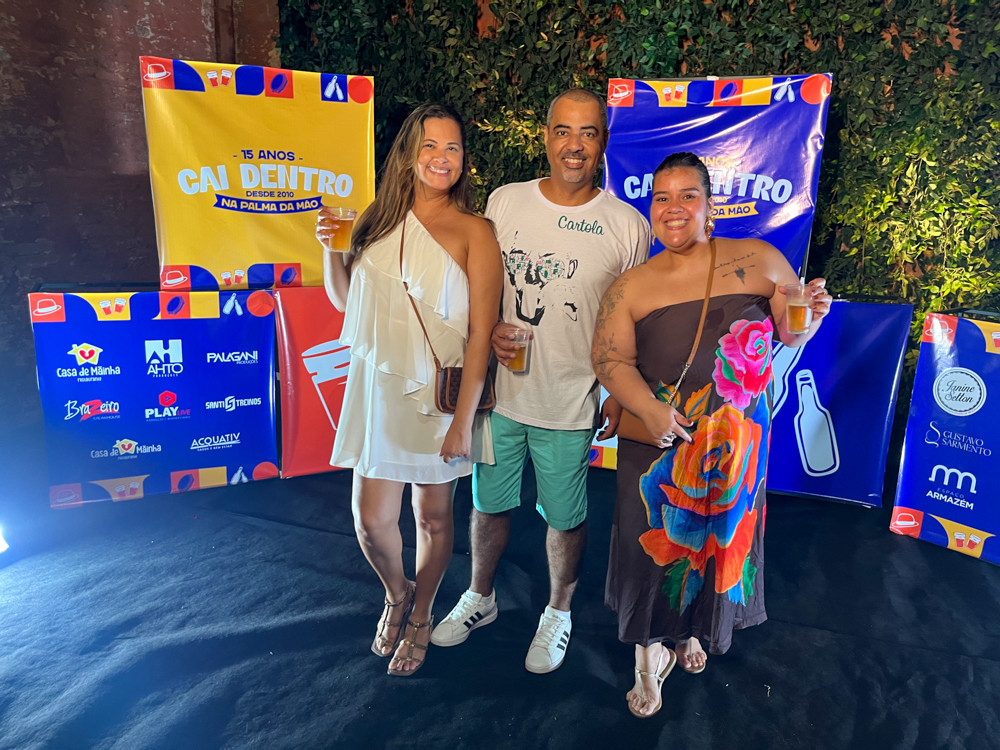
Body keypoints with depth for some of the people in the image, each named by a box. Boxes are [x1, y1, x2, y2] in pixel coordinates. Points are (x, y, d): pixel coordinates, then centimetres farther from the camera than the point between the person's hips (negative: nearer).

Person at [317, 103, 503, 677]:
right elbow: (344, 299, 16)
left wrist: (463, 421, -15)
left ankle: (421, 617, 40)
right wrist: (331, 249, -3)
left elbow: (481, 333, -12)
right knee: (371, 520, 8)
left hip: (441, 389, -3)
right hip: (378, 387, 4)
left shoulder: (474, 232, -8)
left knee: (433, 516, 12)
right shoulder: (381, 220, 5)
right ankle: (397, 594, 42)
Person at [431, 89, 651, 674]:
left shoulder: (628, 225, -5)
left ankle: (559, 613, 40)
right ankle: (481, 598, 44)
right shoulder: (504, 202, 0)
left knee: (565, 516, 13)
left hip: (571, 404, -2)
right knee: (489, 504, 18)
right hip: (499, 390, 2)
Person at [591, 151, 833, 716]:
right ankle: (651, 653, 29)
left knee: (722, 535, 15)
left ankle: (697, 631, 45)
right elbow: (610, 357, -7)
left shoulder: (759, 261, -1)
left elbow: (791, 333, 6)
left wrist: (810, 315, -17)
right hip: (659, 437, -1)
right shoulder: (633, 286, -2)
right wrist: (648, 409, -23)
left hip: (736, 439, 1)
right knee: (655, 538, 5)